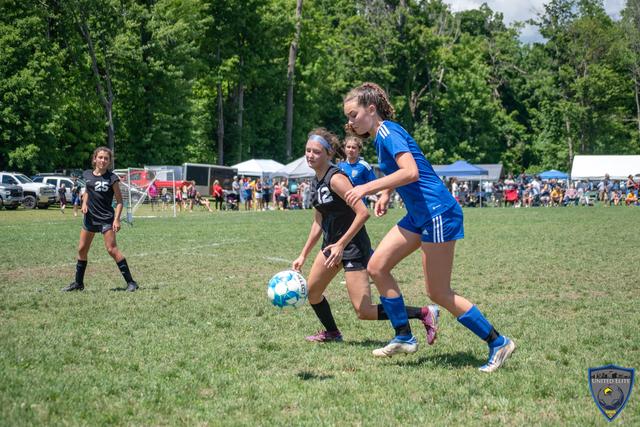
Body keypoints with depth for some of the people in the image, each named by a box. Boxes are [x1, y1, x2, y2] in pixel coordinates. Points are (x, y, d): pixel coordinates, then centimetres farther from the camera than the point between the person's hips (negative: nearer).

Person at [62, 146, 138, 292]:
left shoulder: (111, 178, -10)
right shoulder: (87, 175, 4)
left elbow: (119, 201, -8)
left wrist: (116, 219, -18)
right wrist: (84, 202, 3)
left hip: (106, 218, -6)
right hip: (90, 217, 6)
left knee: (112, 249, -14)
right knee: (82, 250, 11)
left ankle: (130, 282, -9)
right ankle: (78, 283, 25)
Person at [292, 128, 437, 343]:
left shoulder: (336, 178, -19)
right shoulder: (317, 181, 8)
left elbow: (362, 213, -26)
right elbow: (319, 222, 17)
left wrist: (341, 245, -26)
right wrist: (303, 255, 17)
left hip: (353, 245, -9)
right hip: (332, 243, 9)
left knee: (364, 311, -10)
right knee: (311, 292, 16)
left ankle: (425, 313, -3)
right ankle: (331, 333, 39)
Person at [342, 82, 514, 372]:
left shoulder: (388, 132, -15)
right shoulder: (380, 136, 14)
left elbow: (411, 172, -30)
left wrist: (368, 187, -29)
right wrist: (385, 194, 16)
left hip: (437, 213, -10)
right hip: (419, 215, 10)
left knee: (438, 293, -5)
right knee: (376, 267, 5)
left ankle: (499, 343, 5)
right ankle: (404, 337, 12)